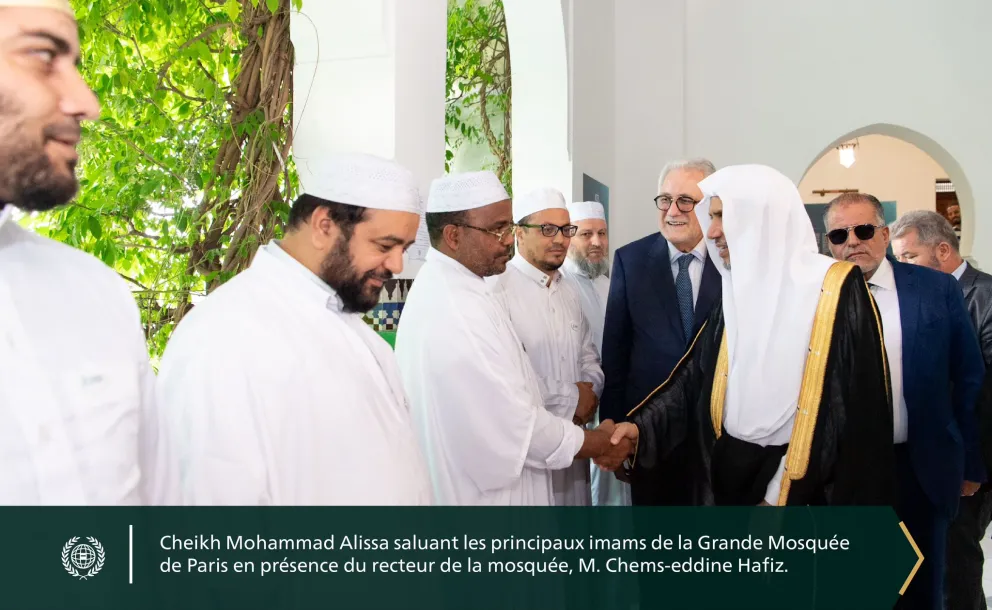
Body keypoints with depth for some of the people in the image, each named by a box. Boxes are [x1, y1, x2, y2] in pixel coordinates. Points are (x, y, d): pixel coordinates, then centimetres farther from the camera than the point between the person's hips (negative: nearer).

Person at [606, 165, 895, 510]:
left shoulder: (838, 290, -13)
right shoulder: (736, 292, 6)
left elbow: (858, 418, -16)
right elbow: (694, 378, 6)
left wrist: (781, 494, -15)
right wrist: (642, 426, -10)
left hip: (804, 493, -5)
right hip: (728, 481, 6)